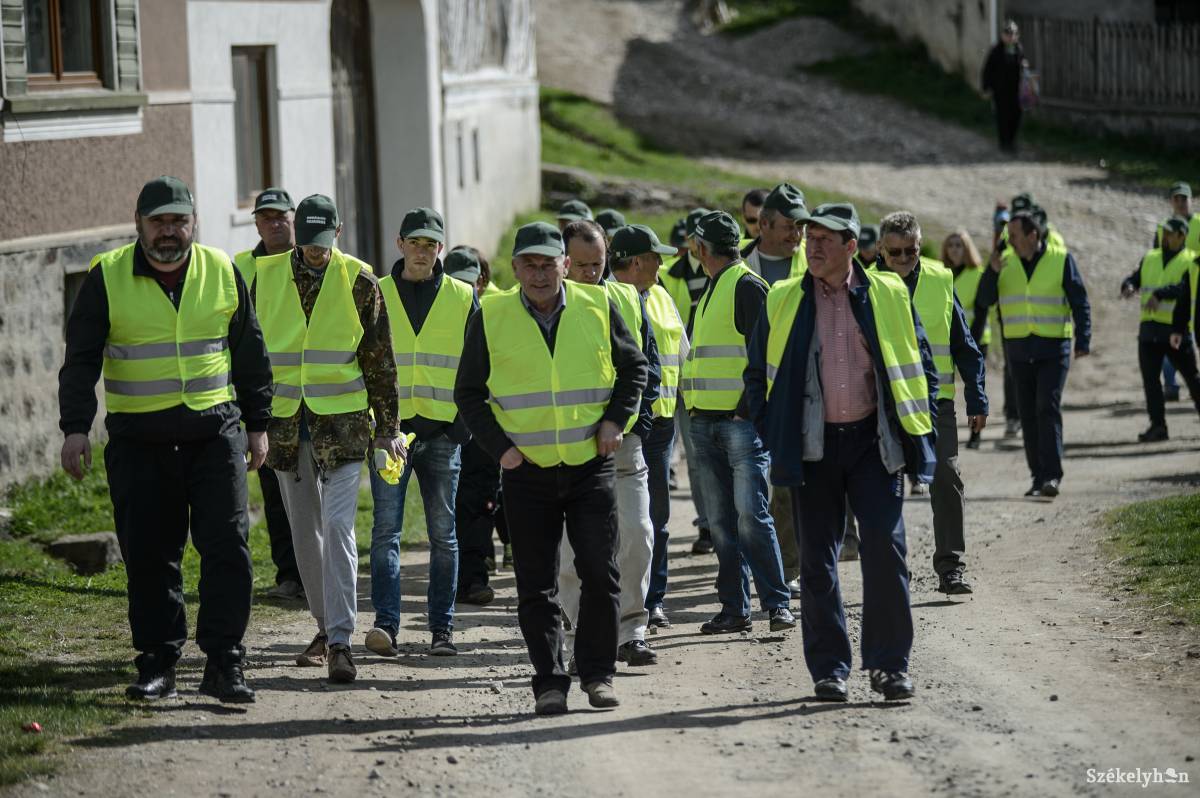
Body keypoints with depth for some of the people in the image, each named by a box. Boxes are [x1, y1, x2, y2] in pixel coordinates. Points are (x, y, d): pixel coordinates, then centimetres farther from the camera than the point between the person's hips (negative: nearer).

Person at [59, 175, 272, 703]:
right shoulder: (107, 277, -1)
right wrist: (75, 427, -10)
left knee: (227, 545, -7)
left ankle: (224, 664, -4)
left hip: (215, 431, 1)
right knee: (149, 557, 3)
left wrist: (258, 423, 14)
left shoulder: (222, 272, 5)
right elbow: (81, 359, -1)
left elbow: (250, 355, 15)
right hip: (138, 440, -1)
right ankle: (157, 666, 11)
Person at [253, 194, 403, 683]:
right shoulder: (265, 278, 4)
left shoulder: (358, 281, -1)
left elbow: (379, 359, 4)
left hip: (342, 422, -3)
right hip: (285, 422, 3)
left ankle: (340, 641, -15)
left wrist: (387, 427, 3)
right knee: (304, 531, 10)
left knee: (337, 526, -13)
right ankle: (326, 626, 25)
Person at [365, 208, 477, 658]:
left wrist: (464, 422, -1)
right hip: (389, 427, -1)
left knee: (443, 533, 5)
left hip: (442, 431, 1)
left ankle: (442, 629, 11)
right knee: (386, 528, -9)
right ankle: (385, 624, -14)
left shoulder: (462, 299, 8)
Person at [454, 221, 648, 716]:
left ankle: (597, 672, 12)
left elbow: (633, 366, 14)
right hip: (527, 471, 0)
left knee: (600, 572, -2)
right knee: (536, 585, 2)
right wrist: (499, 447, -4)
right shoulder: (491, 319, -1)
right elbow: (469, 394, 7)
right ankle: (549, 682, 10)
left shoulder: (597, 307, 0)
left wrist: (616, 419, 0)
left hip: (590, 466, 0)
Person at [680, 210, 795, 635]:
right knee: (721, 520, 7)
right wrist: (694, 406, 16)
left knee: (750, 514, -11)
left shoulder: (747, 286, -8)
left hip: (741, 421, -9)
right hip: (705, 422, 9)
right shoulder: (712, 291, 20)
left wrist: (748, 408, -18)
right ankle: (734, 607, 10)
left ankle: (777, 603, -7)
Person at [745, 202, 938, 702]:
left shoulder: (889, 296, 3)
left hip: (872, 441, -1)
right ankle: (829, 669, 12)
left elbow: (920, 366, 9)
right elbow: (758, 375, 12)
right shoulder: (782, 304, 5)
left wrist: (916, 432, 2)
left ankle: (889, 664, 0)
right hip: (813, 447, 1)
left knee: (885, 549, -9)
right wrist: (772, 435, 3)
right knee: (817, 562, 3)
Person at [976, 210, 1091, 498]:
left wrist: (1083, 341, -8)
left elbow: (1080, 302, 0)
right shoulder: (1006, 261, 7)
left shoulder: (1061, 259, -3)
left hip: (1053, 348, -4)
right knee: (1028, 414, 6)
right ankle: (1039, 476, 12)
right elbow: (984, 300, 3)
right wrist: (992, 272, -13)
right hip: (1019, 349, 4)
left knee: (1048, 408, -16)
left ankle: (1052, 476, -18)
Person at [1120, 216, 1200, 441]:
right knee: (1150, 379, -1)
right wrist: (1129, 286, -15)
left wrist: (1159, 296, -33)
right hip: (1150, 328, 5)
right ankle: (1157, 426, 2)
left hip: (1176, 329, -5)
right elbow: (1134, 278, 9)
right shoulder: (1150, 258, 15)